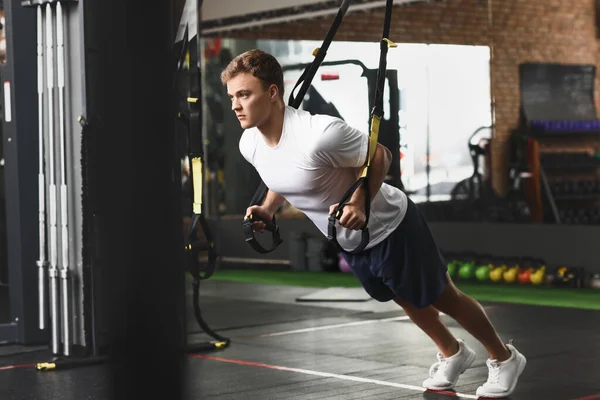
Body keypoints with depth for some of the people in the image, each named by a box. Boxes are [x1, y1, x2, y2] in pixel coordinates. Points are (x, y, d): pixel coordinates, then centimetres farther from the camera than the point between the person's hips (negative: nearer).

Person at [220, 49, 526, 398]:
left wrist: (360, 203, -35)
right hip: (350, 241, 8)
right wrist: (267, 209, -6)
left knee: (445, 298, 9)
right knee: (405, 300, 28)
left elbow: (380, 156, -22)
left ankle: (505, 358, 33)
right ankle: (453, 353, 53)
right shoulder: (249, 144, -13)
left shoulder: (319, 133, -37)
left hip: (390, 227, -8)